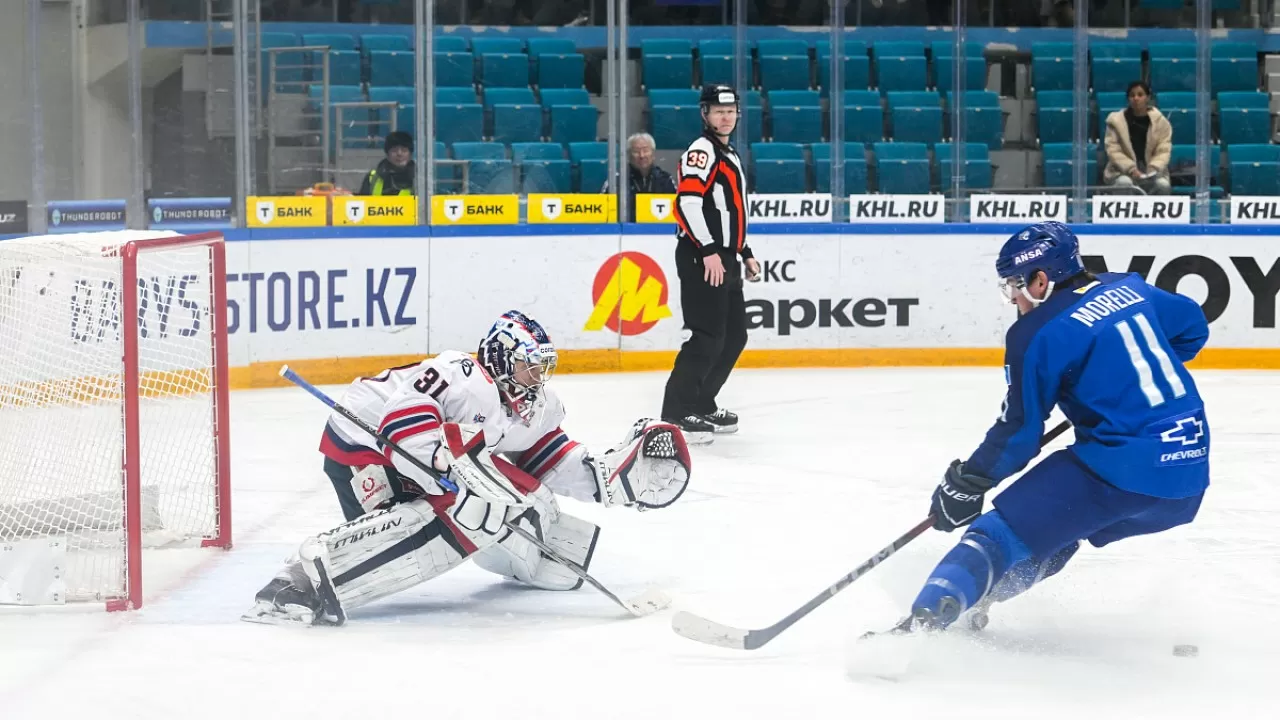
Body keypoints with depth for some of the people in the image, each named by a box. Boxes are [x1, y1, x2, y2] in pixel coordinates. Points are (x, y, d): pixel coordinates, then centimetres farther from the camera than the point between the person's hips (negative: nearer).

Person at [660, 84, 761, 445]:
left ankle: (702, 405, 22)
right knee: (707, 336, -14)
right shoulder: (702, 152, -10)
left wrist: (745, 253, 27)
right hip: (702, 261, -10)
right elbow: (688, 202, -22)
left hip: (724, 260, 10)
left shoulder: (730, 155, 22)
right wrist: (708, 251, -26)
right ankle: (676, 412, -12)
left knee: (734, 337, 12)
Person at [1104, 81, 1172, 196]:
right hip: (1123, 172, -1)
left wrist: (1153, 169, -21)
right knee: (1124, 183, -35)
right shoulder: (1116, 120, -2)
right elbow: (1113, 150, -7)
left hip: (1151, 173, 1)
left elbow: (1163, 151, -2)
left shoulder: (1160, 121, 2)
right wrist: (1131, 169, -21)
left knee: (1163, 185, -29)